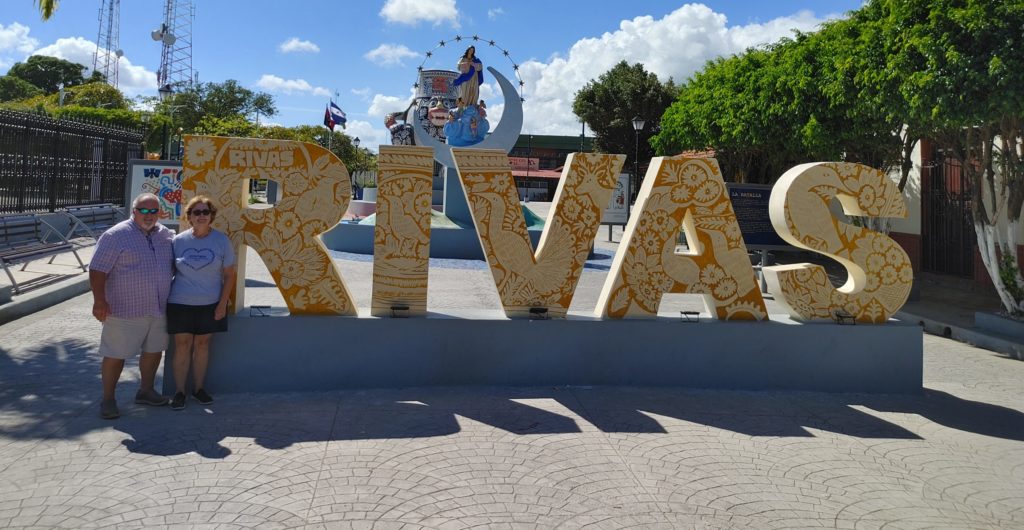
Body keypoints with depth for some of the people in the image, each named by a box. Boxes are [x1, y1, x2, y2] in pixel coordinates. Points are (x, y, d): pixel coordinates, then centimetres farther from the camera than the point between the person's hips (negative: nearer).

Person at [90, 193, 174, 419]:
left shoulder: (166, 235, 7)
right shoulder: (116, 235, -11)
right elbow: (98, 270, -14)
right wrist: (99, 301, -21)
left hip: (158, 309, 6)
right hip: (126, 311, -6)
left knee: (154, 350, 16)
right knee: (116, 355, 2)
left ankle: (146, 391, 33)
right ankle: (108, 400, 15)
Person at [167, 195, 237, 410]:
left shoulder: (221, 240, -3)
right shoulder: (179, 240, -1)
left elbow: (229, 274, 0)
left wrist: (222, 304, -5)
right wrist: (165, 297, 3)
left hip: (210, 304, 0)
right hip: (180, 303, 0)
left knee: (202, 344, 10)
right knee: (182, 345, 4)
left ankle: (199, 388, 23)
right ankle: (179, 391, 14)